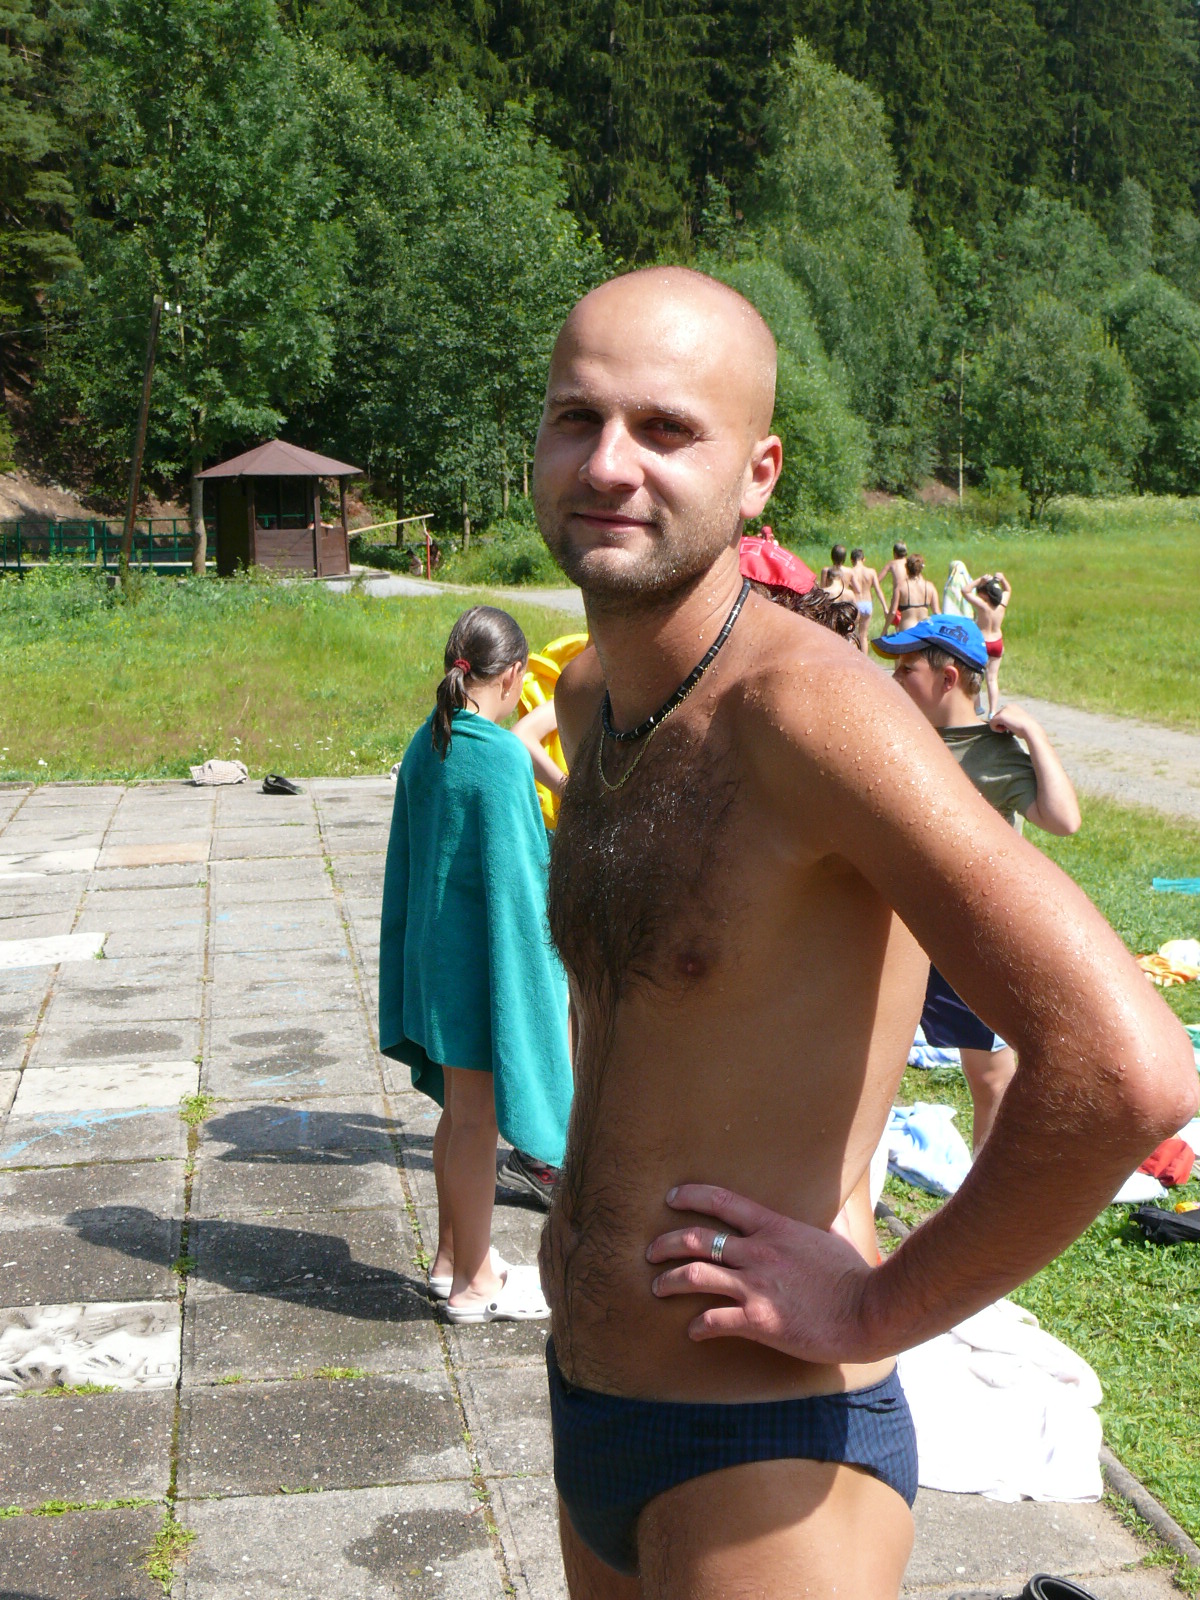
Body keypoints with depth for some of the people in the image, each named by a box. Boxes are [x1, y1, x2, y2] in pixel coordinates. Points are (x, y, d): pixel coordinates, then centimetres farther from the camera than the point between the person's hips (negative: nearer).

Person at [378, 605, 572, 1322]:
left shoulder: (426, 745, 5)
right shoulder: (502, 755, -19)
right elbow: (513, 877, -18)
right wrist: (547, 969, -9)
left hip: (433, 957, 8)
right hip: (486, 960, -8)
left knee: (461, 1112, 19)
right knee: (478, 1120, 3)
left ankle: (453, 1257, 32)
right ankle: (474, 1284, 16)